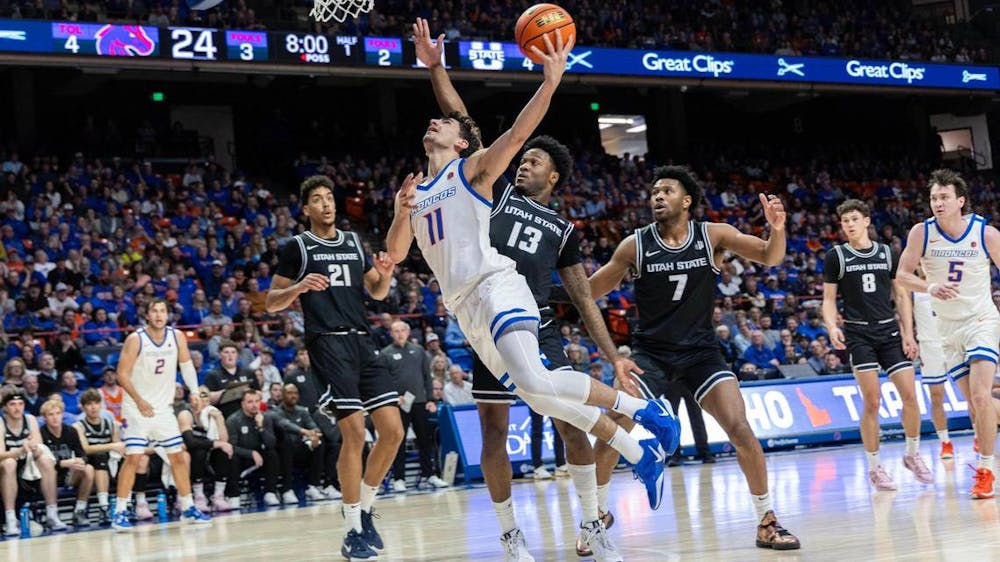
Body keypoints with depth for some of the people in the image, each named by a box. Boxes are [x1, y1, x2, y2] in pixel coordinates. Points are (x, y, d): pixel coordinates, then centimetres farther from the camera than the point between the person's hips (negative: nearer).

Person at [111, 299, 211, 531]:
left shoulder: (177, 337, -3)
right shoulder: (136, 339, -15)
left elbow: (186, 364, 8)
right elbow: (122, 374, -14)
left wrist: (195, 390, -8)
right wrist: (140, 401, -23)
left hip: (164, 407, 5)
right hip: (136, 408, -5)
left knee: (179, 456, 7)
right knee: (133, 457, -12)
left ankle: (188, 508, 18)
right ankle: (120, 513, -6)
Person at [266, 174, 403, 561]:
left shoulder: (354, 242, 18)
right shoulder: (297, 247, 4)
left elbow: (377, 293, 23)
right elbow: (272, 302, 4)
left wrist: (385, 276, 0)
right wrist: (299, 287, -15)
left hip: (362, 341, 6)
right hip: (328, 343, -6)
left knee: (393, 430, -2)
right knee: (354, 432, -15)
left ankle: (364, 507, 18)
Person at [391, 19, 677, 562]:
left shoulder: (472, 169, 5)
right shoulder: (414, 191, 22)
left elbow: (518, 133, -10)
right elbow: (395, 253, 18)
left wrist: (550, 82, -23)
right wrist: (402, 213, -2)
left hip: (495, 285, -7)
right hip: (464, 307, 7)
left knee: (535, 382, -28)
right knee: (537, 396, 4)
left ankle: (644, 409, -12)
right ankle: (639, 455, 13)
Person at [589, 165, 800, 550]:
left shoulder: (714, 235, -6)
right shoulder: (635, 245, -7)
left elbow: (770, 258, -7)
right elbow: (589, 291, 0)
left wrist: (776, 228, -28)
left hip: (701, 351, 0)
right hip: (650, 352, 0)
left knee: (740, 429, -13)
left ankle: (766, 522, 2)